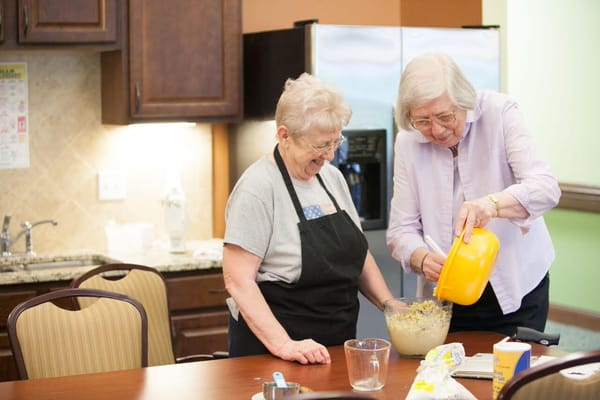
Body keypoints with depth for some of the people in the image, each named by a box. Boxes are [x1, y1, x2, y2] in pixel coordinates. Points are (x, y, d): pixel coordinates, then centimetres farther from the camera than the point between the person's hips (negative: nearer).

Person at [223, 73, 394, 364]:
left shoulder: (332, 177, 7)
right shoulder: (258, 187, -17)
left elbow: (358, 254, 15)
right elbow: (238, 279, -21)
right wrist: (283, 345, -29)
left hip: (339, 342, 7)